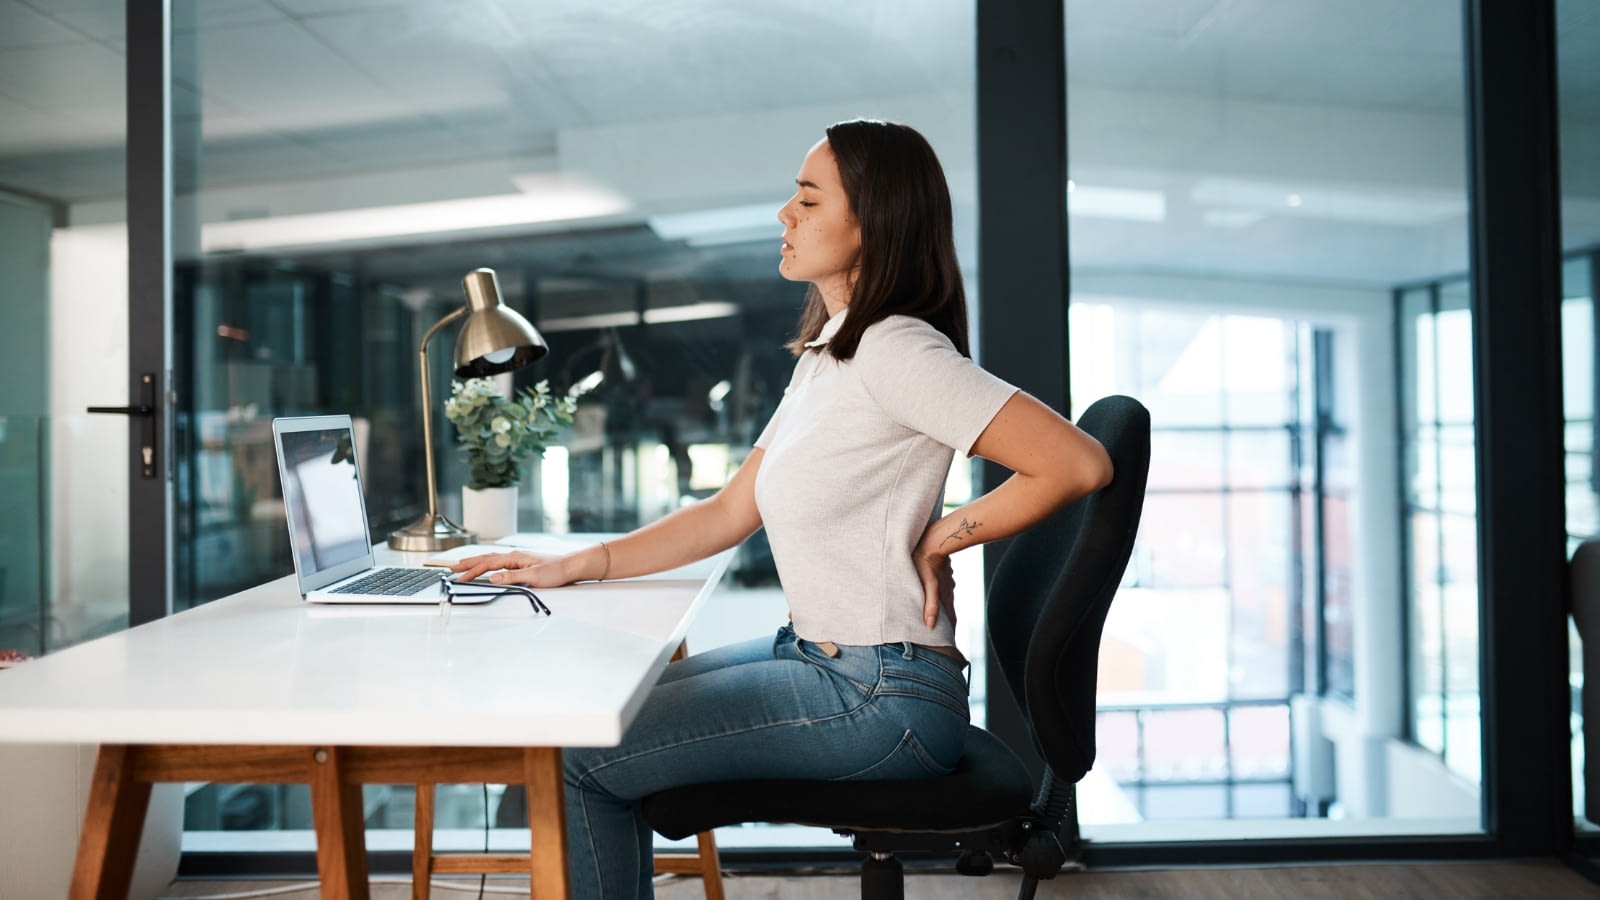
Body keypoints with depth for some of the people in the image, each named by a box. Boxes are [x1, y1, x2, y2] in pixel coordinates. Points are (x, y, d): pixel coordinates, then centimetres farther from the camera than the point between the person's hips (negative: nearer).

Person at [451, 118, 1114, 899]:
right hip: (814, 655, 10)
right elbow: (730, 513, 13)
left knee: (585, 759, -8)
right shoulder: (824, 356, 12)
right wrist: (574, 566, 7)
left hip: (882, 697, -10)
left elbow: (1079, 464, -26)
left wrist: (937, 538, -15)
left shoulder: (895, 350, -18)